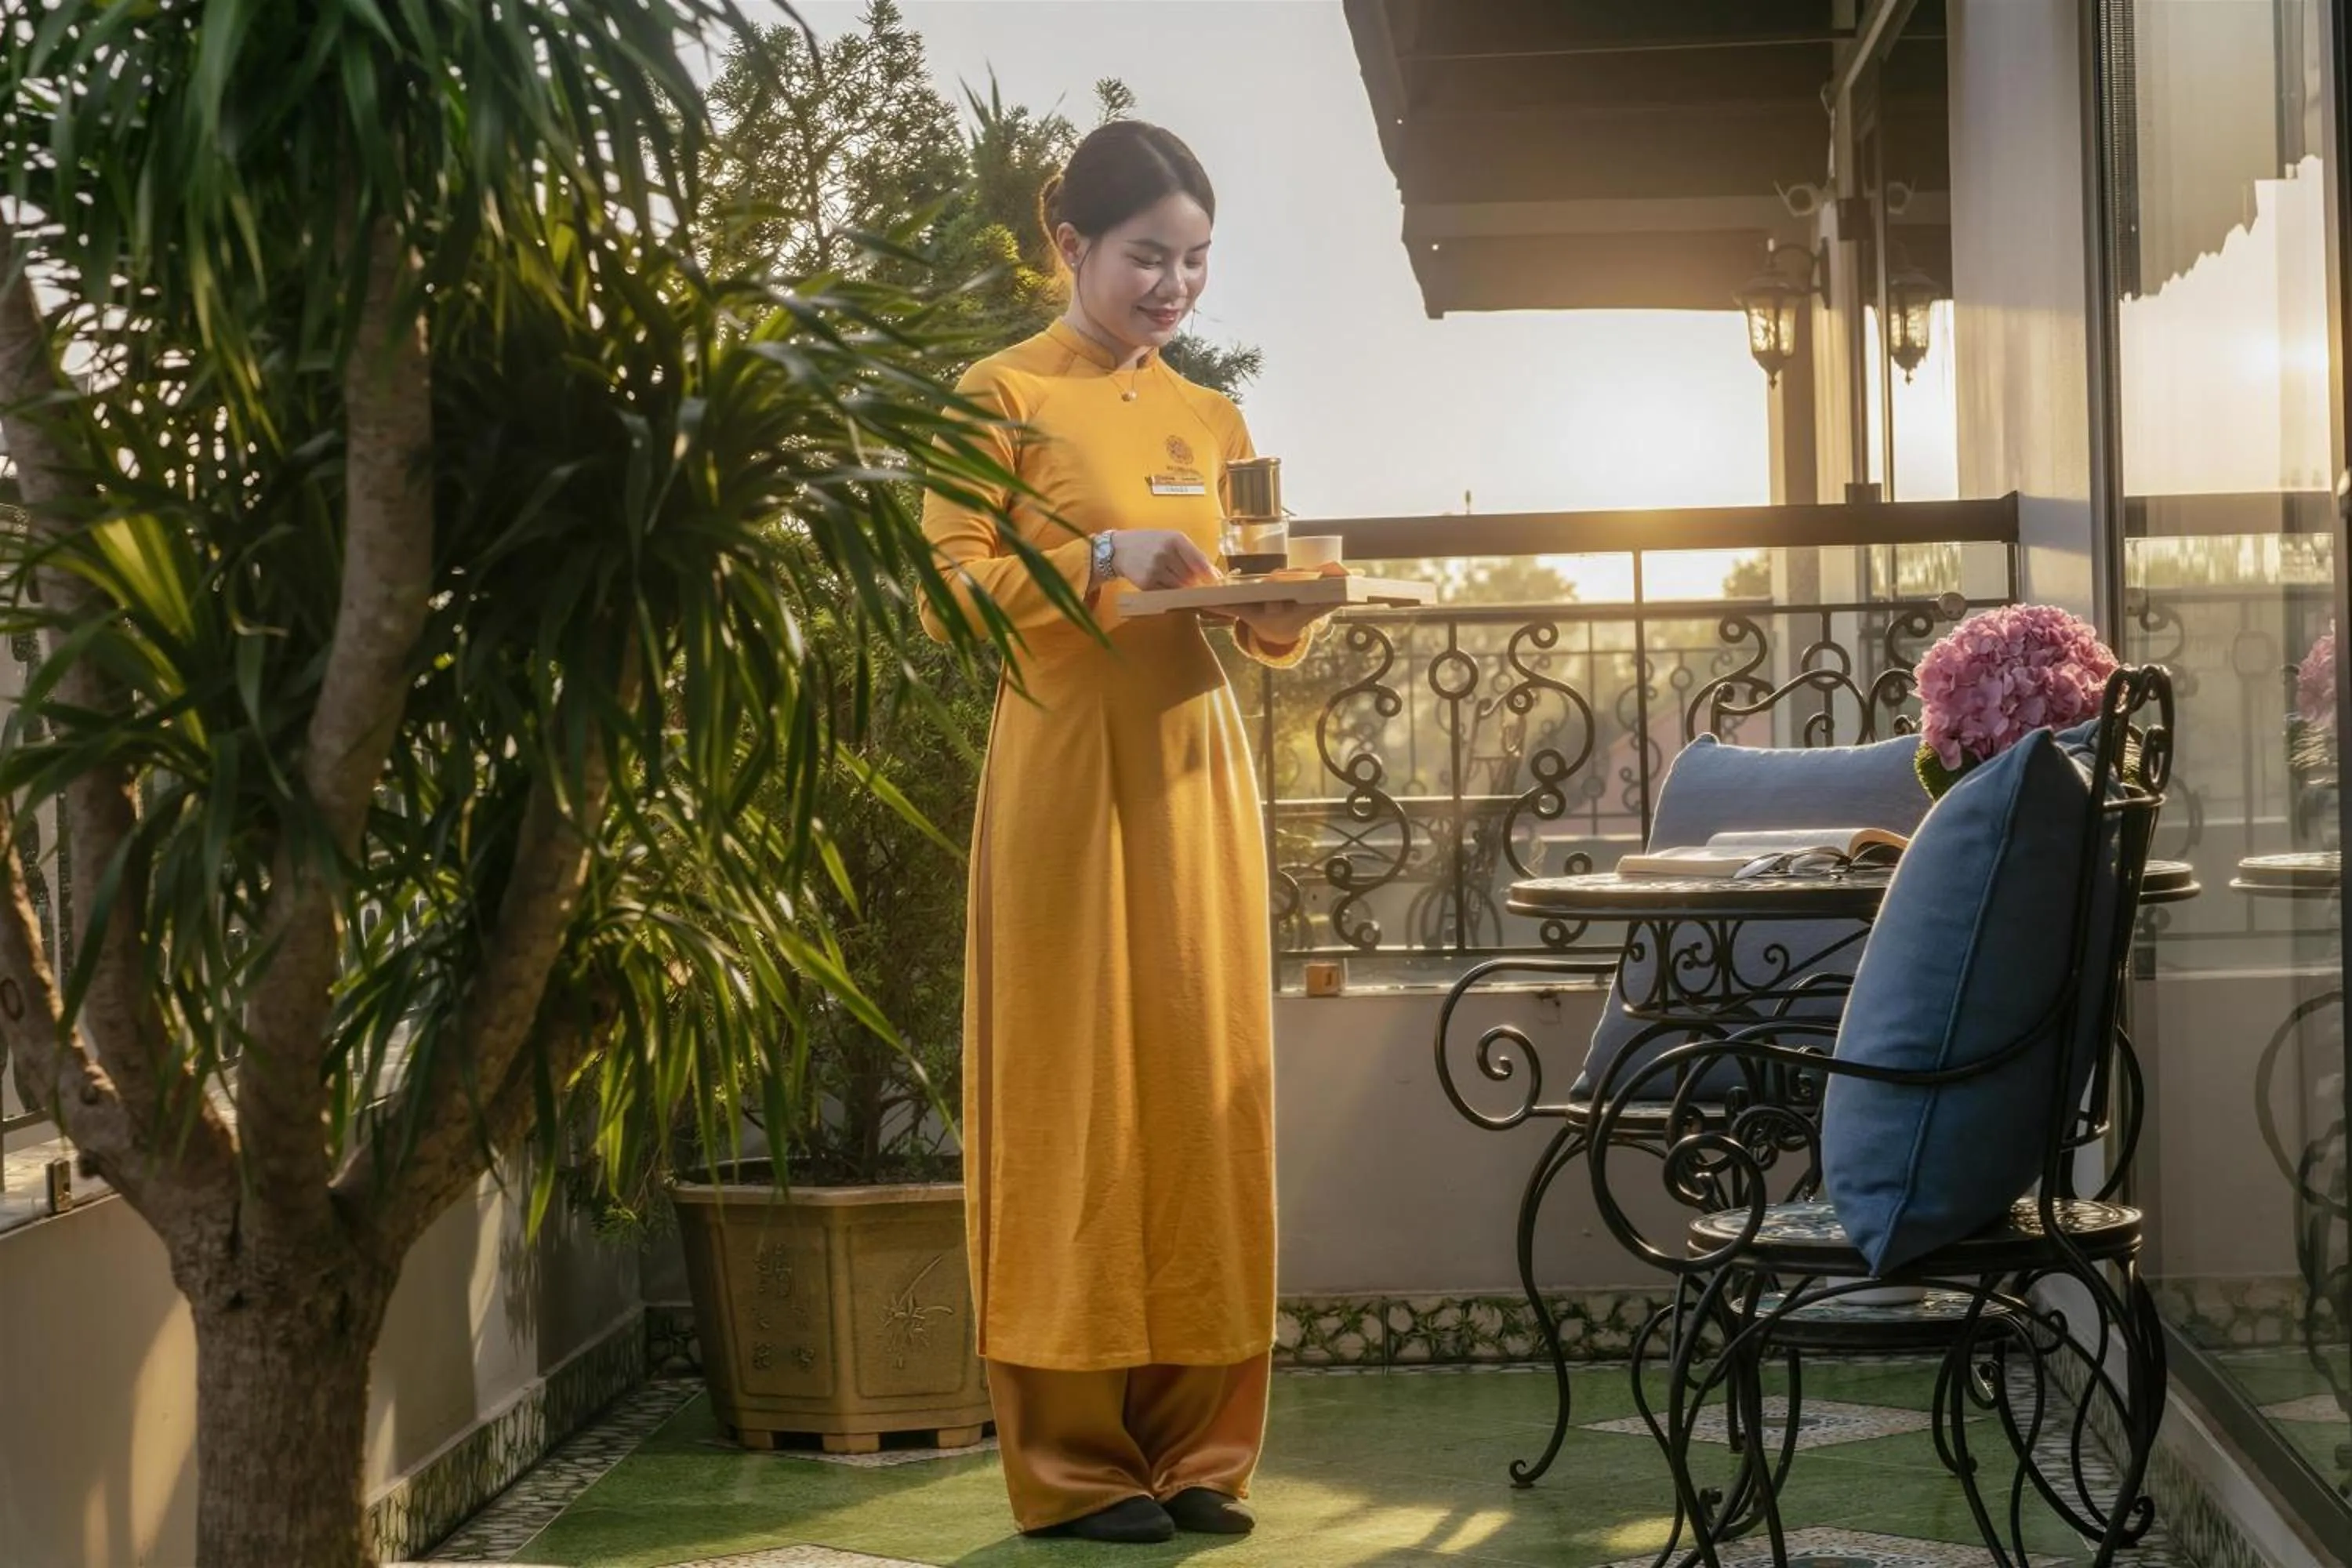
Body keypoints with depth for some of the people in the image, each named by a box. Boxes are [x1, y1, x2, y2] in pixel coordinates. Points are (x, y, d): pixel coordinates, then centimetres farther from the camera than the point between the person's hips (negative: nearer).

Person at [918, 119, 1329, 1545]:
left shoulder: (1212, 420, 17)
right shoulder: (1004, 397, 0)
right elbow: (950, 589, -9)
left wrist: (1284, 611, -4)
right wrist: (1102, 562, -21)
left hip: (1197, 773, 6)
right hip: (1067, 774, -5)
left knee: (1206, 1091, 4)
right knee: (1075, 1099, -4)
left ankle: (1197, 1449, 11)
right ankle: (1073, 1463, 2)